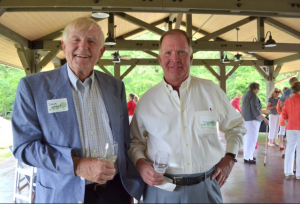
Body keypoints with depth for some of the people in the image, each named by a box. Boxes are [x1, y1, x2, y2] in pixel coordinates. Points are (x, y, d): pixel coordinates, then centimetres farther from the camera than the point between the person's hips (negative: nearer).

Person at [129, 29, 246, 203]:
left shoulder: (212, 91, -1)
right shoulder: (147, 100, -2)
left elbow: (236, 126, 12)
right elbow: (136, 140, 8)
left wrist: (230, 157, 2)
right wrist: (140, 162, -10)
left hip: (206, 187, 1)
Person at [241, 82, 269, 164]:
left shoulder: (245, 95, 16)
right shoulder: (253, 96, -13)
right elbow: (255, 109, -20)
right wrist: (264, 119, -18)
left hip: (246, 119, 10)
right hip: (252, 119, -10)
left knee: (247, 138, 14)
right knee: (251, 139, -6)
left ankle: (247, 155, 21)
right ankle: (248, 158, -4)